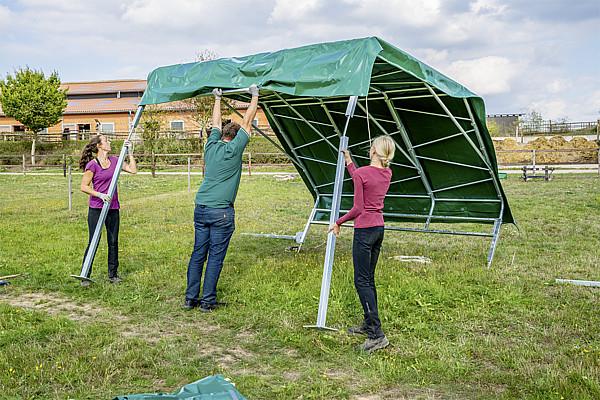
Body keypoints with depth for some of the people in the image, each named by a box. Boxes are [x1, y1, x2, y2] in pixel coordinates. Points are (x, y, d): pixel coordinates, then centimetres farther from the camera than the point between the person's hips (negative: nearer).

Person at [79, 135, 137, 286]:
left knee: (113, 242, 11)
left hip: (113, 208, 5)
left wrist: (129, 152, 3)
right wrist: (100, 195, -19)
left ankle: (113, 275, 22)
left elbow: (133, 170, 5)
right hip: (96, 209, -5)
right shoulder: (92, 165, -9)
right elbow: (84, 187, -9)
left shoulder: (114, 160, 7)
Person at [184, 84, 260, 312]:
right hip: (221, 212, -6)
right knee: (215, 257, 1)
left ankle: (190, 298, 15)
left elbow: (216, 124, 25)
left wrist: (218, 99, 37)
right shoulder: (234, 149, -6)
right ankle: (208, 301, 5)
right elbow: (247, 121, 0)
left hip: (200, 208, 6)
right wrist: (255, 95, 10)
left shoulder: (211, 146, 8)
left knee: (198, 253, 10)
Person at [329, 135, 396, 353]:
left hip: (364, 230, -8)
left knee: (362, 281, -4)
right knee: (369, 279, 17)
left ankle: (377, 334, -8)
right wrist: (349, 162, 32)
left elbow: (357, 209, -15)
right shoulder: (387, 173, 6)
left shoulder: (362, 173, -17)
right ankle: (368, 324, 26)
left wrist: (338, 223, -2)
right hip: (379, 228, 8)